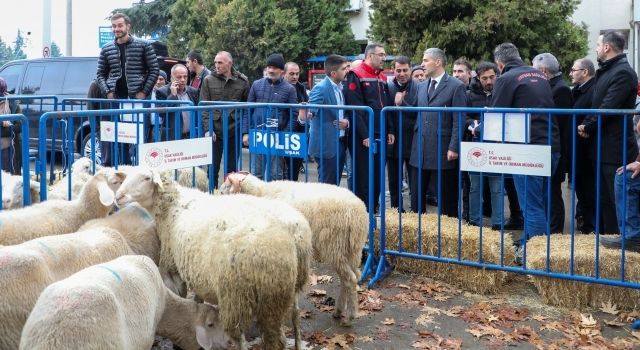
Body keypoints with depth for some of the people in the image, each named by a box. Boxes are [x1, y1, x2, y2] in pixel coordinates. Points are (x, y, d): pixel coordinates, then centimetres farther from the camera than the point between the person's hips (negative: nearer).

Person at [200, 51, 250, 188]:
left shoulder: (242, 81, 3)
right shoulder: (209, 80, 2)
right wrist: (207, 129, -10)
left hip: (234, 130, 0)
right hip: (215, 130, 0)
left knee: (232, 169, 8)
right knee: (213, 168, 5)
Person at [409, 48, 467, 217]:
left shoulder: (456, 86, -5)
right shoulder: (421, 86, 16)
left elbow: (459, 121, -9)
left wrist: (453, 148, -14)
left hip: (443, 150, -6)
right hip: (420, 149, 6)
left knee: (446, 199, 3)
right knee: (416, 196, 8)